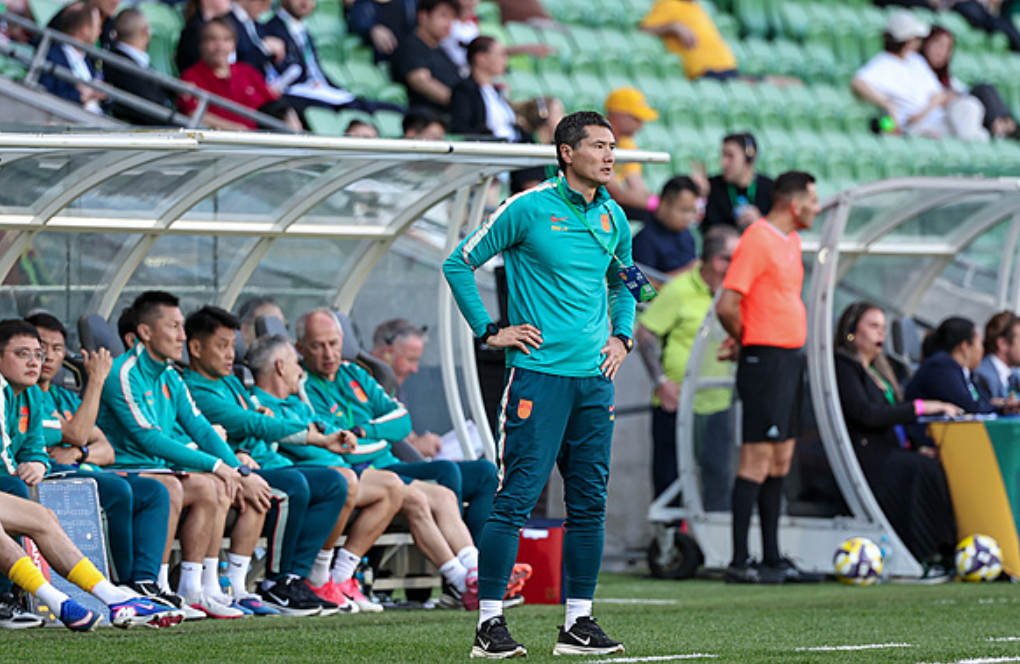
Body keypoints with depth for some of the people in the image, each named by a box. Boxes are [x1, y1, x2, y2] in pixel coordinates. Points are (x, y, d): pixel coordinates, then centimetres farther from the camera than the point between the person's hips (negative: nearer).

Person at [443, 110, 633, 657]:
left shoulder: (613, 218, 12)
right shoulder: (528, 209, -6)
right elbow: (458, 264, -1)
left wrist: (621, 336, 15)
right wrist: (489, 331, -4)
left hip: (595, 377, 6)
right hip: (539, 372, -6)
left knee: (589, 501, 6)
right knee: (517, 496, -9)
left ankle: (578, 622, 12)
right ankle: (489, 623, -6)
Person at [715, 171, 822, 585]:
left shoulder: (791, 240, 15)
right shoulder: (757, 240, -14)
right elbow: (727, 305, -20)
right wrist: (746, 341, -4)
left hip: (790, 360, 9)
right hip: (766, 361, -9)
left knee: (781, 461, 11)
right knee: (758, 460, -9)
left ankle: (772, 558, 15)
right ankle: (740, 562, -8)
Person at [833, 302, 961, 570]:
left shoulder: (877, 368, 26)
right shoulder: (842, 366, -2)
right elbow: (867, 414, -17)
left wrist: (916, 448, 4)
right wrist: (922, 407, -16)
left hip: (891, 454, 8)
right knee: (925, 468, -30)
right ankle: (928, 556, -32)